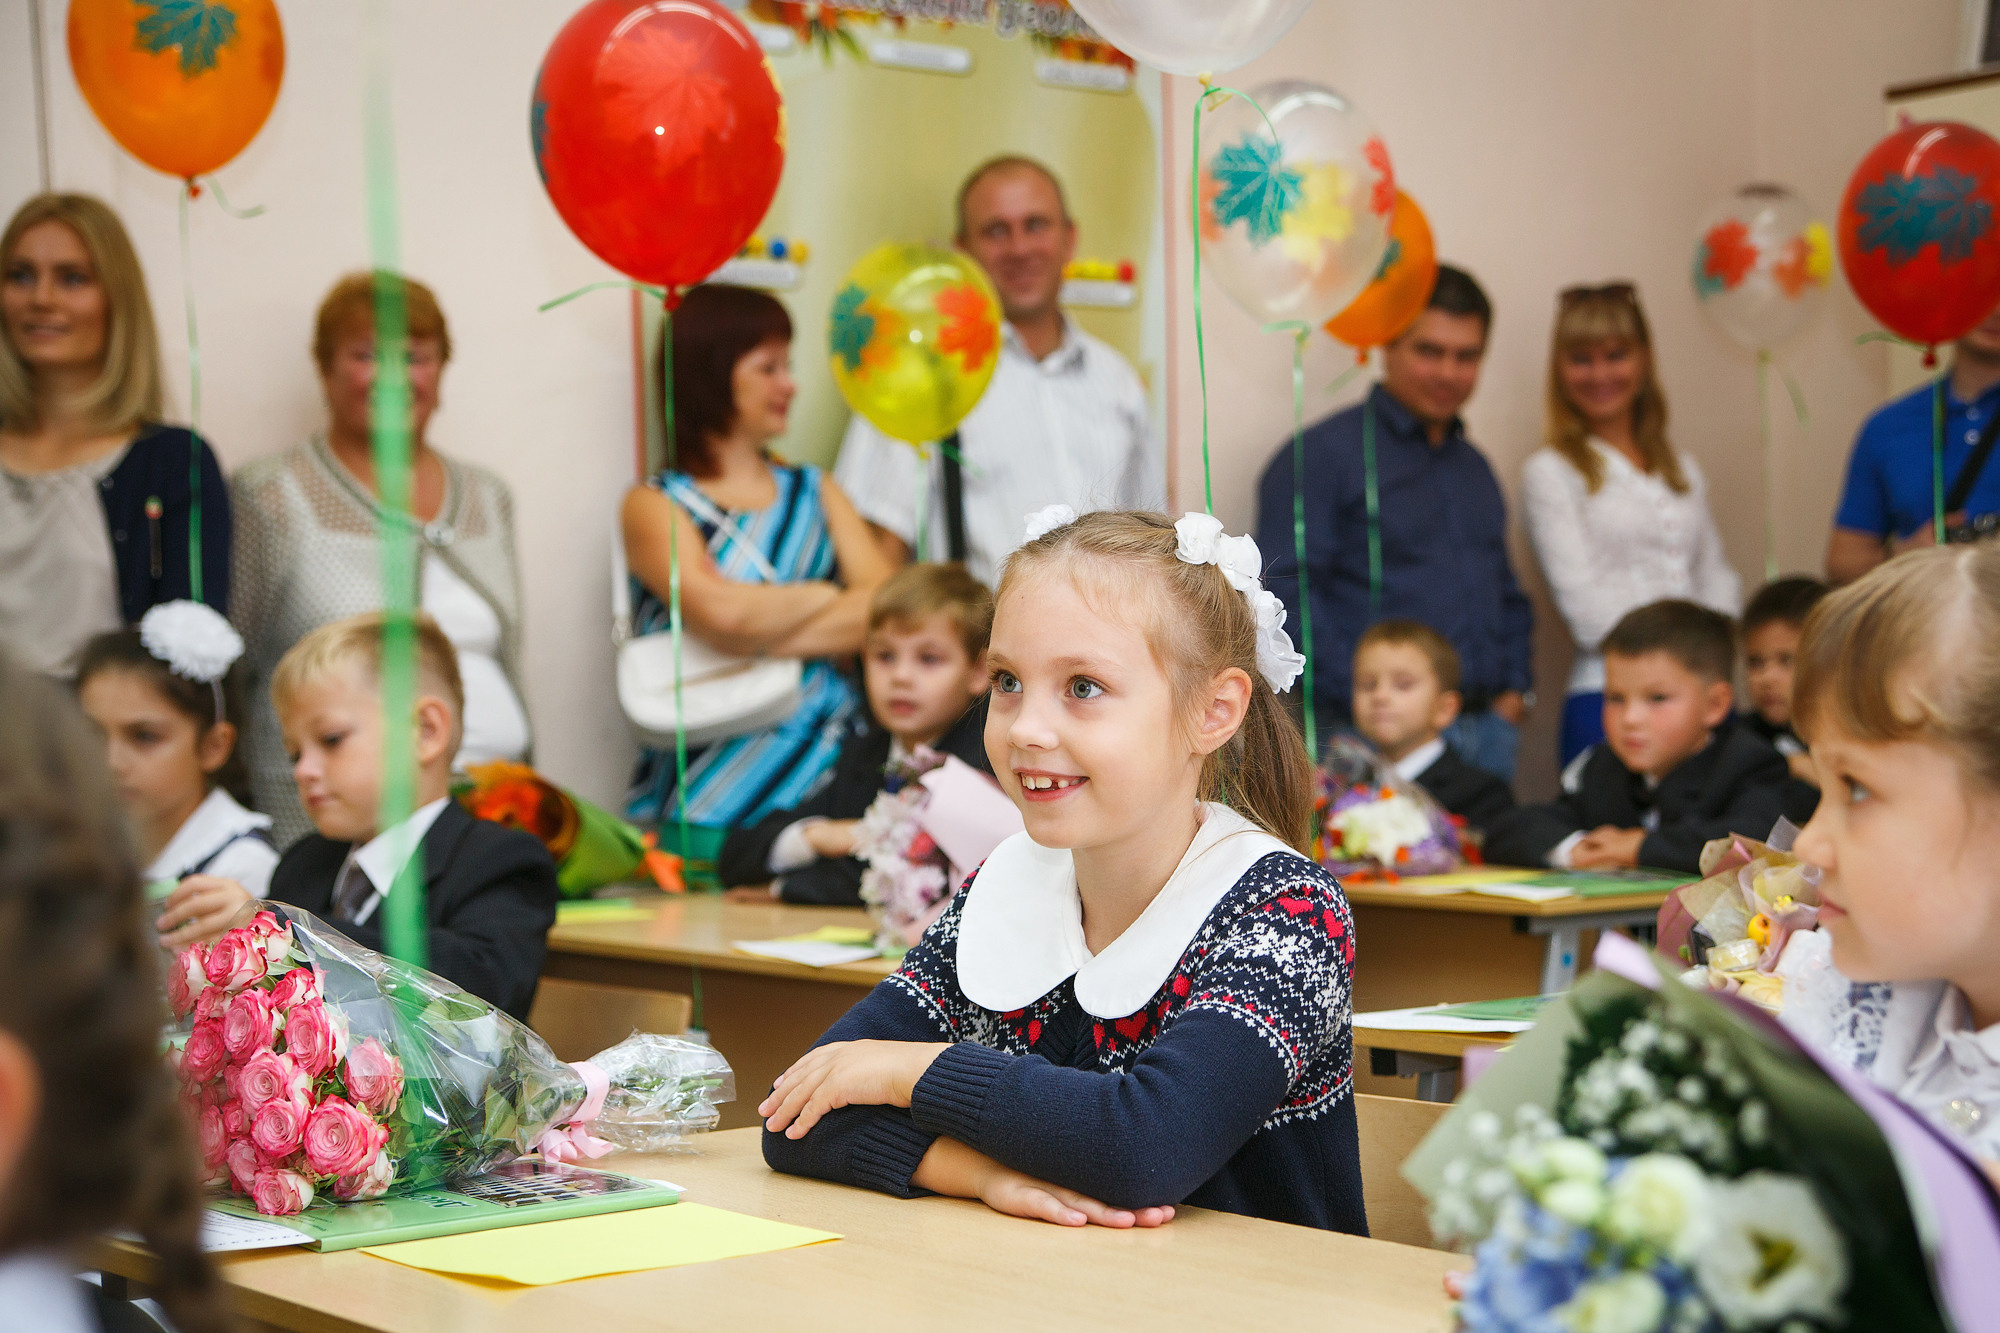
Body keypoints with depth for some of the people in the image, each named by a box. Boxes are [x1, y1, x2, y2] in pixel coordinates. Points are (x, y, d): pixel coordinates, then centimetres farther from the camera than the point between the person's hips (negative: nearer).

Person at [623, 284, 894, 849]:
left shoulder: (812, 490, 19)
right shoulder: (656, 505, 4)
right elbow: (722, 613, -15)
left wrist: (760, 641, -8)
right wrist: (824, 595, 2)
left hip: (835, 771, 4)